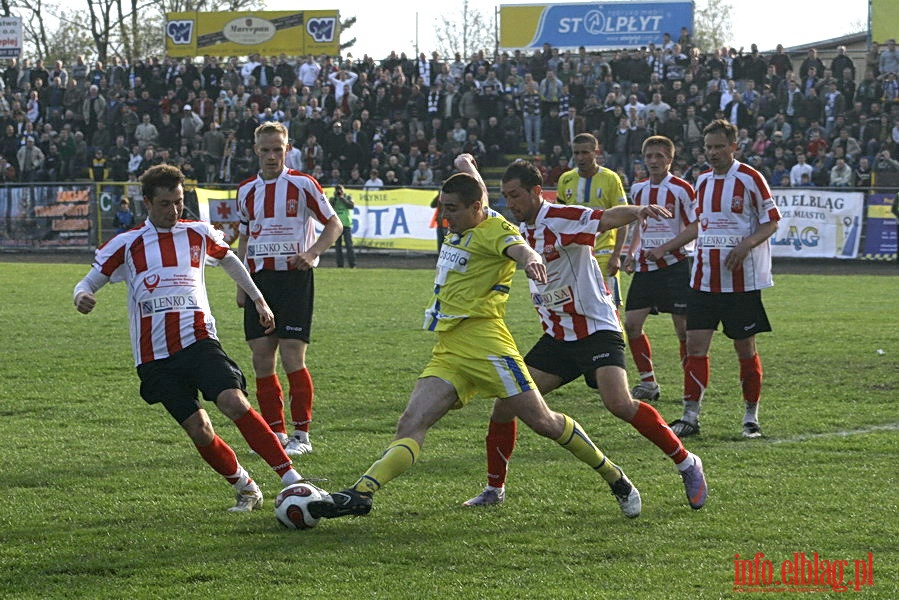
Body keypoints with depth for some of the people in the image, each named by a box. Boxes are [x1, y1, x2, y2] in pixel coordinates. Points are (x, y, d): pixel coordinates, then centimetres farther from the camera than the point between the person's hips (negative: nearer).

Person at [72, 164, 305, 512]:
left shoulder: (198, 234, 10)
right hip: (155, 357, 0)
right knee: (198, 429, -8)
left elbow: (229, 260, 30)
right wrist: (82, 297, -15)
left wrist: (259, 300, 30)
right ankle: (246, 489, 12)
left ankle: (292, 480, -23)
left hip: (198, 340, 0)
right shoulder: (126, 244, 5)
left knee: (235, 404, -22)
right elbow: (89, 283, 9)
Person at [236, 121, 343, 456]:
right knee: (262, 360, 2)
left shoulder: (302, 184, -3)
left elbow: (334, 224, 0)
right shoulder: (246, 191, 12)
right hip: (258, 278, 5)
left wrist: (311, 253, -17)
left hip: (293, 277, -5)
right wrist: (241, 286, 14)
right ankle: (275, 433, 11)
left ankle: (302, 435, -2)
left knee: (292, 359, -9)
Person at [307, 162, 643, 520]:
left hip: (481, 339, -8)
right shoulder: (461, 230, 19)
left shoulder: (494, 229, -7)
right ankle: (361, 493, -22)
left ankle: (615, 479, 10)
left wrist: (530, 259, -51)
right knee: (411, 424, -8)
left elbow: (516, 246, -33)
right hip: (447, 351, 8)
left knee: (542, 421, -5)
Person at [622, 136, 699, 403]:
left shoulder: (681, 189, -8)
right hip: (645, 266, 6)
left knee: (683, 327, -4)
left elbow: (695, 228, -9)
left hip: (674, 264, -6)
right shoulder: (638, 189, 11)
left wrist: (664, 249, -17)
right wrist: (632, 253, 9)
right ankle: (648, 381, 9)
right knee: (632, 323, -2)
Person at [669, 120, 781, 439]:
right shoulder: (703, 181, 11)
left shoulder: (750, 179, -6)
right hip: (704, 278, 5)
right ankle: (690, 416, -2)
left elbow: (771, 222, -4)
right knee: (695, 344, -4)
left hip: (742, 278, -5)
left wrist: (746, 244, -19)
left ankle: (751, 417, 13)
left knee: (745, 348, 2)